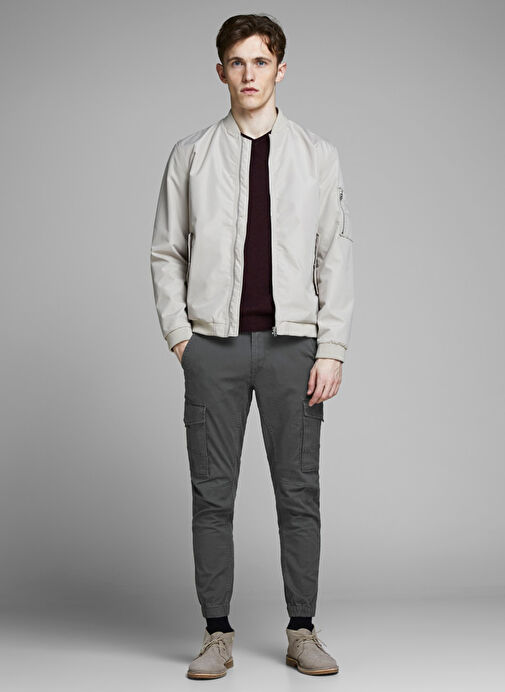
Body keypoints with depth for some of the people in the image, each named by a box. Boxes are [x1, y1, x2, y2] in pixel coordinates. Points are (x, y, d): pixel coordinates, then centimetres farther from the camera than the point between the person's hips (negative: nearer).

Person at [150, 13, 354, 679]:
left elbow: (336, 256, 5)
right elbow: (166, 253, 11)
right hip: (214, 345, 0)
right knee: (212, 494, 3)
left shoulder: (317, 155, 8)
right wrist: (179, 335, 0)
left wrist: (332, 349, -3)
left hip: (293, 342, 0)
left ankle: (303, 631, 14)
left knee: (299, 492, 3)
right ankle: (218, 634, 12)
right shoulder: (191, 156, 9)